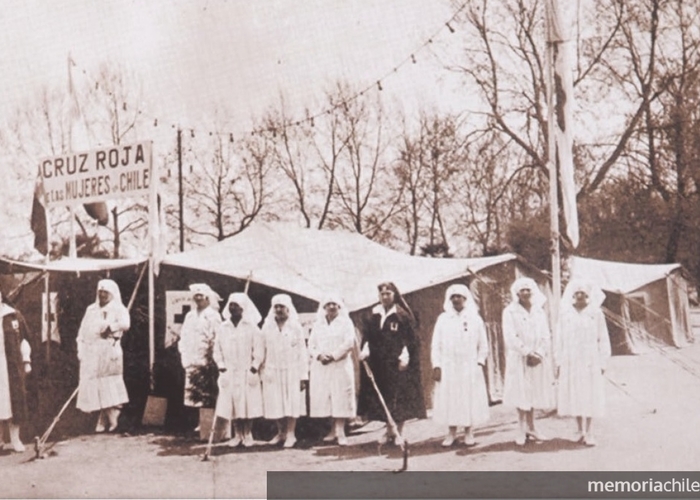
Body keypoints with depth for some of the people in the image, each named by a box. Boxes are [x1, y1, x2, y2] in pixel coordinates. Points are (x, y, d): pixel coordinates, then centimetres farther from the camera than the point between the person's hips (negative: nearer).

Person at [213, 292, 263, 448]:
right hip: (229, 373, 2)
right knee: (232, 404, 3)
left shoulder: (251, 327, -2)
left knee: (248, 404, -1)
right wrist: (222, 368, -3)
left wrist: (254, 369, -9)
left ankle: (247, 434, 11)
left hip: (247, 373, -2)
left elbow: (258, 350, -3)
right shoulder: (223, 328, 6)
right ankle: (237, 434, 14)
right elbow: (217, 350, 7)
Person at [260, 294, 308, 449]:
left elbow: (302, 352, -1)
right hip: (272, 372, 2)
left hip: (291, 372, -2)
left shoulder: (295, 327, 1)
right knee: (275, 404, 4)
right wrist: (262, 373, 1)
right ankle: (281, 432, 18)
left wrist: (303, 375, -5)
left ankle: (290, 433, 4)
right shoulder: (267, 327, 5)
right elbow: (262, 351, 6)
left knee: (292, 403, -2)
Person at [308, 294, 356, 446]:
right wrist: (319, 355, -10)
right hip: (321, 367, 3)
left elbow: (349, 343, -5)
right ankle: (334, 430, 4)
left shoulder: (346, 322, 6)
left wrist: (333, 356, -13)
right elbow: (311, 345, 10)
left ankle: (340, 432, -8)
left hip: (341, 366, -3)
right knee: (324, 398, -2)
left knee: (340, 398, -8)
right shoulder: (317, 325, 16)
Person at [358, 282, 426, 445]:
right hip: (379, 363, 4)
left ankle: (399, 432, 5)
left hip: (398, 363, -4)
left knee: (399, 397, -4)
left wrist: (405, 356, -15)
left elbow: (410, 339, -6)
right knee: (382, 397, 6)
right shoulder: (374, 316, 10)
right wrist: (365, 351, -8)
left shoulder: (402, 315, -3)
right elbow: (367, 337, 9)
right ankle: (389, 431, 17)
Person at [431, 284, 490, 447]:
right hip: (448, 367, 1)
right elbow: (436, 344, 4)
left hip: (470, 367, 0)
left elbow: (483, 344, 7)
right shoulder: (443, 319, 5)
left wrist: (480, 362, -3)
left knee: (470, 398, 1)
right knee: (449, 398, 1)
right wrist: (436, 365, -3)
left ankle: (468, 433, 11)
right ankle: (451, 432, 11)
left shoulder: (475, 319, 4)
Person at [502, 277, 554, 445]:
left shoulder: (539, 311, 10)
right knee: (521, 393, -3)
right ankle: (521, 430, 2)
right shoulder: (510, 311, -3)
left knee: (534, 392, 6)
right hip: (519, 359, -4)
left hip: (538, 359, 4)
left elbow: (546, 335, 5)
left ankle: (531, 428, 13)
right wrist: (528, 353, -14)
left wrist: (539, 354, -10)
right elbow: (511, 337, -10)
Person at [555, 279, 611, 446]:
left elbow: (603, 339, 2)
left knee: (590, 395, -1)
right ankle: (580, 430, 16)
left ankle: (588, 432, 5)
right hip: (570, 361, 2)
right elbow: (559, 339, 7)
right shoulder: (565, 314, 6)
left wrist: (602, 362, -2)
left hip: (590, 361, -2)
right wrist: (559, 362, 4)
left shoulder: (596, 313, 1)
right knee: (573, 395, 4)